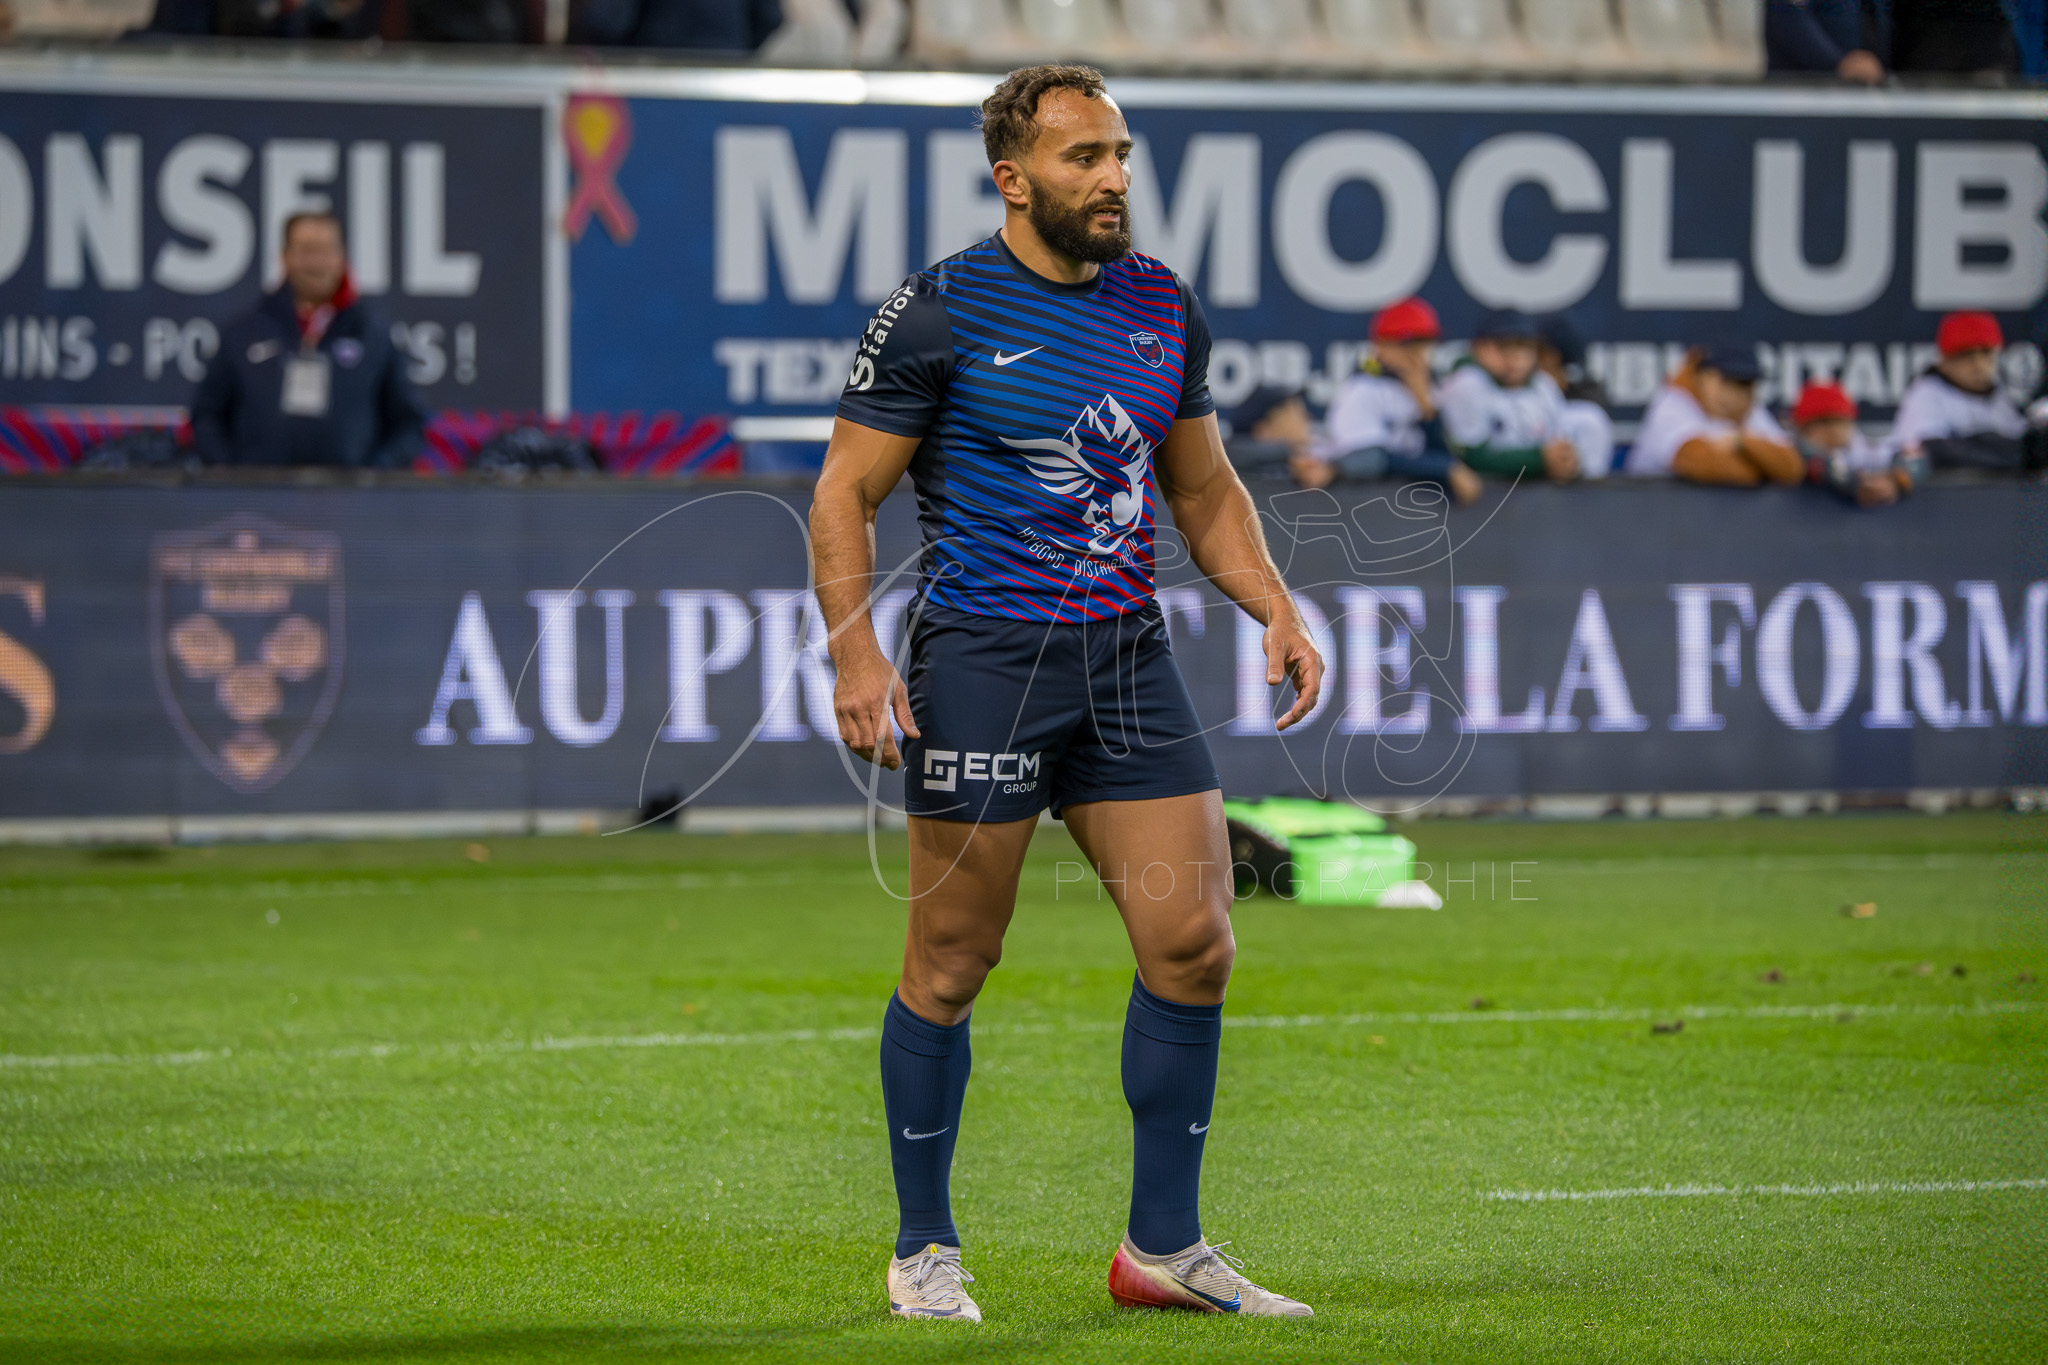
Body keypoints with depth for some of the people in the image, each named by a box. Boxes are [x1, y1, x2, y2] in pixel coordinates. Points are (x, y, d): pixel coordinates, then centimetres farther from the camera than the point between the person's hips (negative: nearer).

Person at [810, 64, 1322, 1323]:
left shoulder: (1163, 307, 11)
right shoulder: (941, 313, -5)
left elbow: (1203, 487, 22)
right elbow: (846, 491, -3)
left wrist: (1275, 605, 8)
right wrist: (856, 652, -15)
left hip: (1129, 658, 5)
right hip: (982, 661, -5)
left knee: (1193, 942, -2)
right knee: (953, 962, 0)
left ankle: (1164, 1247, 9)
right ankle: (925, 1252, 13)